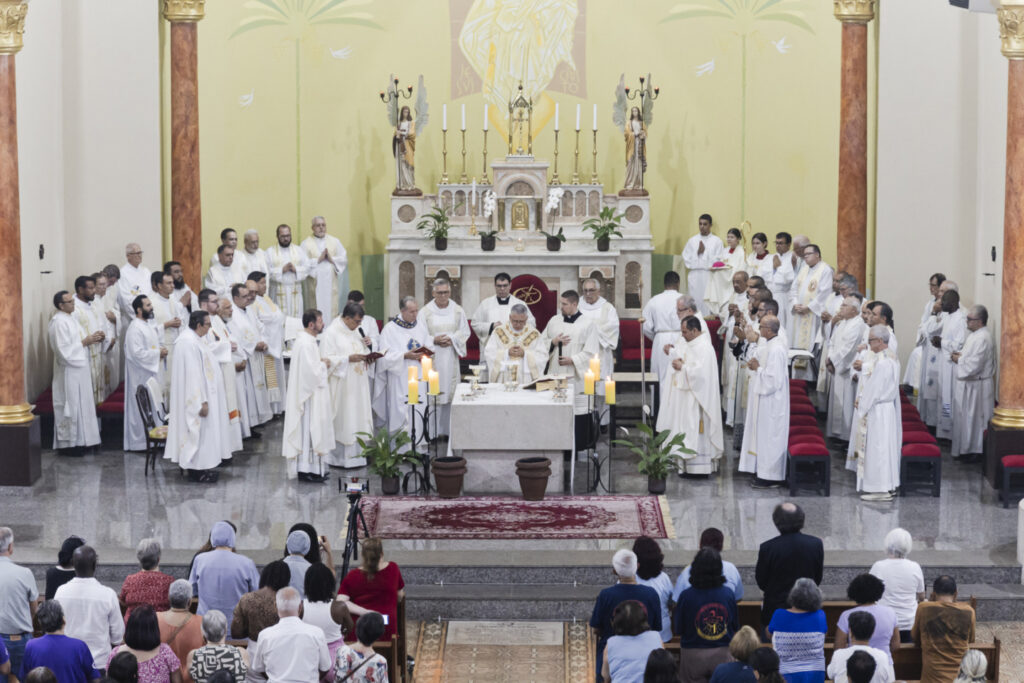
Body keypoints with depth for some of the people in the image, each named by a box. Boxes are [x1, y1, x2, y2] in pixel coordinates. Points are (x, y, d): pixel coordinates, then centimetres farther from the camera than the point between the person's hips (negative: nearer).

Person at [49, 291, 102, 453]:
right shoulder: (59, 322, -17)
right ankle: (68, 444, 3)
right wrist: (85, 341, -17)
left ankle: (79, 441, 19)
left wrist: (91, 339, 3)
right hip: (69, 373, -10)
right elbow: (65, 350, -22)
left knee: (80, 405, 12)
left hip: (79, 370, 10)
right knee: (70, 406, -4)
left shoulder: (68, 319, 13)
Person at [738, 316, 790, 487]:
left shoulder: (776, 350, -23)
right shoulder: (768, 344, 7)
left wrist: (757, 368, -14)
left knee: (768, 436, -3)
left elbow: (773, 379, -26)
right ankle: (763, 471, 24)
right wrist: (755, 366, 2)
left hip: (771, 402, -10)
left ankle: (770, 477, 4)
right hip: (763, 398, 10)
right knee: (762, 434, 16)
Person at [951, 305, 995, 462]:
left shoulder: (982, 339, -24)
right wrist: (961, 355, 5)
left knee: (972, 418, 0)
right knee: (965, 417, 17)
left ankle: (972, 451, 10)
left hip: (976, 387, -10)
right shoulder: (975, 334, 8)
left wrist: (959, 360, -12)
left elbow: (974, 365, -28)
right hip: (969, 384, 10)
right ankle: (964, 449, 26)